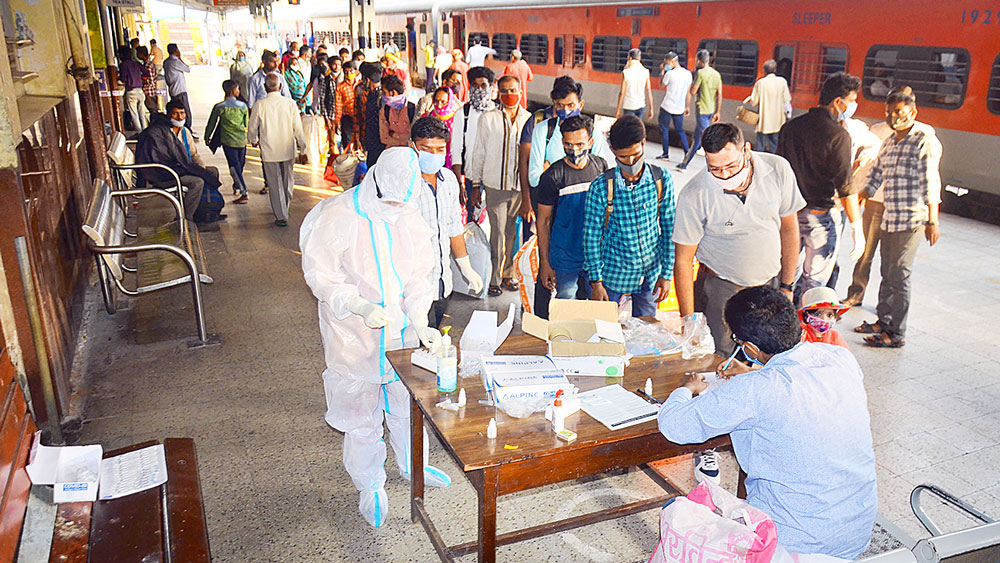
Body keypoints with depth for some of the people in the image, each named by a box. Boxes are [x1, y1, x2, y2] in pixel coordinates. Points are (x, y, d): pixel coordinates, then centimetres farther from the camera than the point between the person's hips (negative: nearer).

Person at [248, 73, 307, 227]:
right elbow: (298, 129, -5)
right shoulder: (290, 103, -8)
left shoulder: (259, 105, -10)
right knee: (288, 182, 19)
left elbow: (252, 129, -1)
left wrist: (254, 140, 21)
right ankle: (284, 209, 35)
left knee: (275, 184, 8)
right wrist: (303, 149, 7)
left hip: (269, 151, -1)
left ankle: (281, 216, 10)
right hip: (288, 150, 1)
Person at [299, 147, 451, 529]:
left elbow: (418, 278, 2)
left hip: (401, 332, 4)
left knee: (408, 404, 19)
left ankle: (413, 465, 46)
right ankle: (370, 486, 32)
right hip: (354, 339, -4)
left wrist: (420, 323, -12)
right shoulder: (337, 216, -17)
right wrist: (361, 306, -28)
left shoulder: (410, 218, -3)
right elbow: (320, 275, -14)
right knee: (360, 415, 10)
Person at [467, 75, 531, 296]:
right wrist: (476, 184, 4)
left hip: (521, 186, 2)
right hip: (496, 185, -2)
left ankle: (508, 274, 25)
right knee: (498, 232, -3)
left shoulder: (529, 119, 5)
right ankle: (494, 278, 9)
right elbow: (478, 153, 5)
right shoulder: (488, 119, 0)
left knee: (513, 233, 10)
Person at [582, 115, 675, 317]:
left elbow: (669, 230, 0)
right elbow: (591, 236, -8)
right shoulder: (601, 187, -15)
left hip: (650, 273, 2)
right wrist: (596, 281, -8)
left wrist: (666, 274, 0)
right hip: (613, 273, -2)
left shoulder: (662, 180, -9)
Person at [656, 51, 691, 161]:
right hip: (679, 108, 5)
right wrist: (687, 107, 17)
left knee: (664, 129, 8)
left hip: (667, 107, -5)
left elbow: (661, 85, 0)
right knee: (680, 130, 14)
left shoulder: (670, 74, -16)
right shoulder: (688, 73, 2)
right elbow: (688, 93, 9)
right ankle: (687, 153, 5)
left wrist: (662, 72, 3)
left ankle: (665, 154, 11)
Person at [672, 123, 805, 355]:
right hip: (720, 290, -3)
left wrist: (787, 287, 7)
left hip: (771, 283, 3)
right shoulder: (694, 196, -19)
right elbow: (683, 261, -12)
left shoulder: (778, 170, -11)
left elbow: (789, 228, 4)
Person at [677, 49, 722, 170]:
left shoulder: (701, 73, -13)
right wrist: (718, 112, 13)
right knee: (697, 139, 16)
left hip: (701, 110, -8)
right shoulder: (717, 74, 8)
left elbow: (692, 92, -12)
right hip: (711, 110, 8)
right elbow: (719, 95, 9)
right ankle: (684, 164, 25)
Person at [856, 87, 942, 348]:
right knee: (887, 273, 16)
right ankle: (883, 322, 29)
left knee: (899, 276, -5)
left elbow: (930, 183, -13)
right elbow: (876, 176, 20)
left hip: (912, 220, -8)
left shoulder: (925, 141, -9)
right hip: (889, 218, 8)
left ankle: (897, 334, 4)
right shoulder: (889, 142, 15)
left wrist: (932, 221, -15)